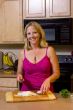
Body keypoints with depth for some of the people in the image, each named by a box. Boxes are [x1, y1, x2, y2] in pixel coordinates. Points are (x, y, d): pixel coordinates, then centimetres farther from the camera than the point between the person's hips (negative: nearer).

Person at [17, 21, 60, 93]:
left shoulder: (49, 50, -2)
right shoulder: (23, 53, 4)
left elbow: (56, 73, 0)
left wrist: (48, 80, -18)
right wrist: (19, 76, -7)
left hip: (45, 92, -1)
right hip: (27, 91, 2)